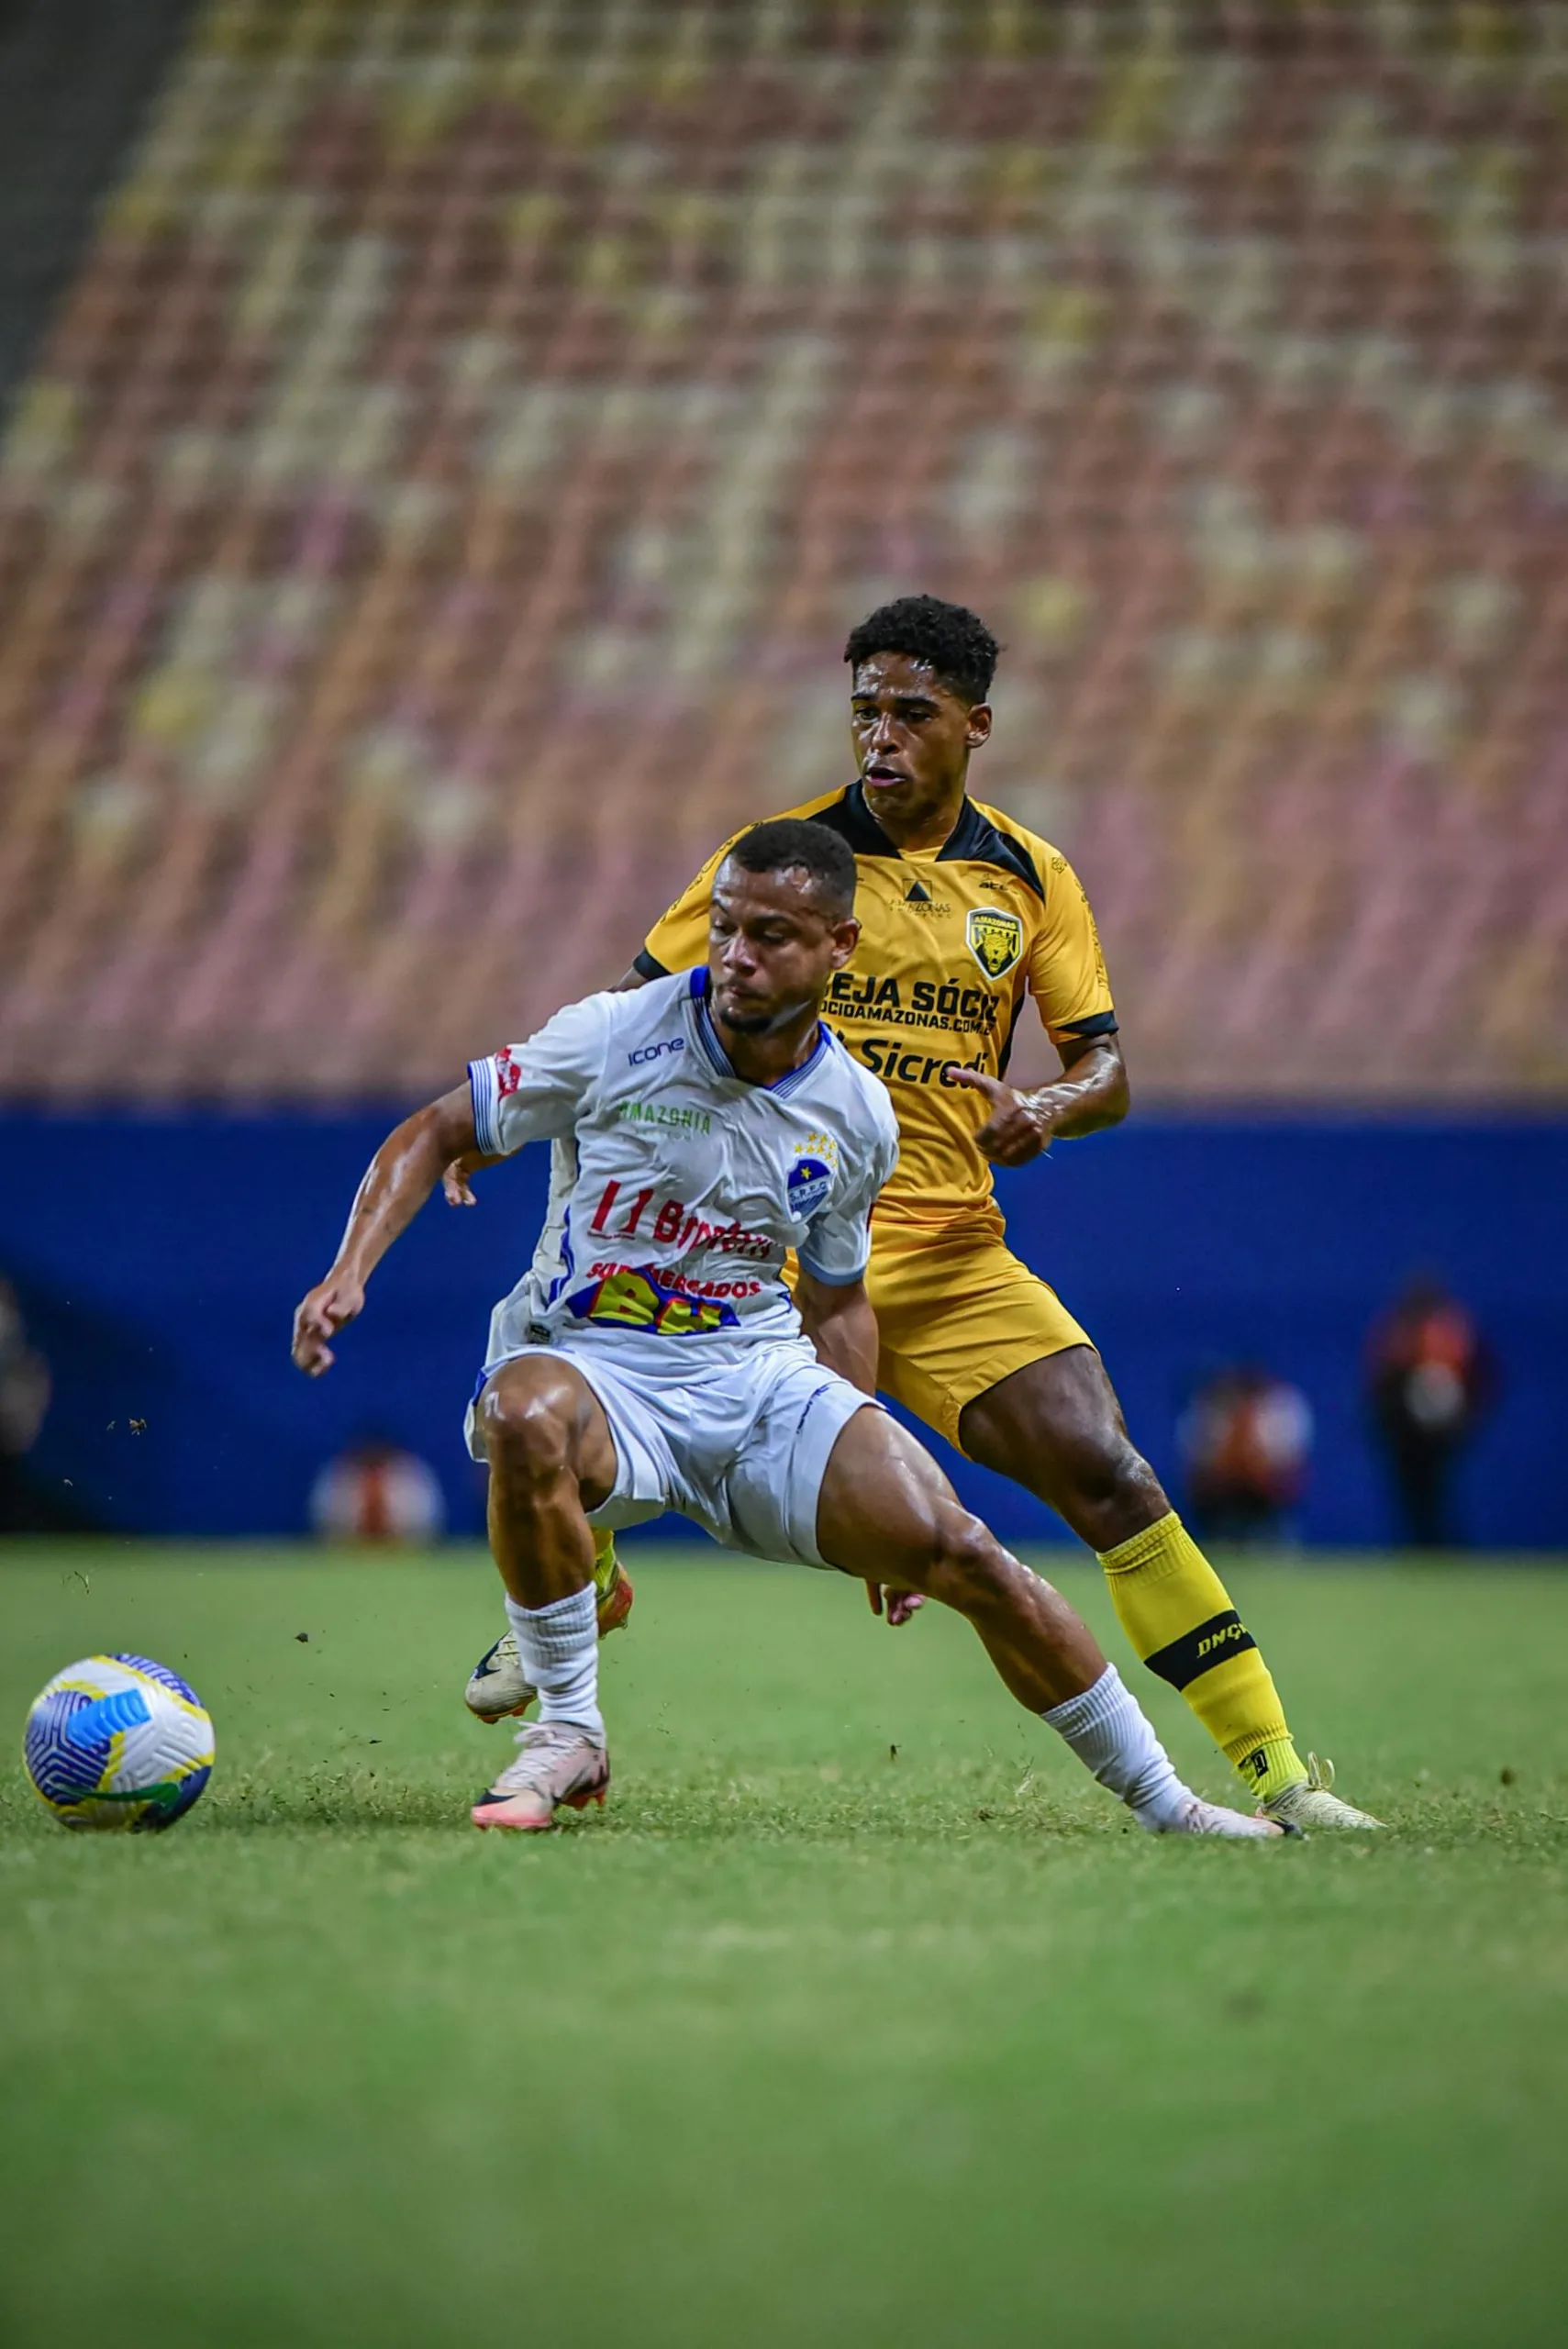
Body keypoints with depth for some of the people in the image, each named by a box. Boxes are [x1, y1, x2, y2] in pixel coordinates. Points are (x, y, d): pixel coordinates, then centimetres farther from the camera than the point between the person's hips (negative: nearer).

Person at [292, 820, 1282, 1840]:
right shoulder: (614, 1039, -8)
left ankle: (1162, 1802, 7)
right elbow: (435, 1132, 0)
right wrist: (350, 1273, -16)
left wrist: (866, 1493, 14)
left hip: (768, 1381, 3)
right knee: (524, 1414, -40)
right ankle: (569, 1734, -20)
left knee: (963, 1555, -13)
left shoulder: (858, 1117, 4)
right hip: (599, 1372, -3)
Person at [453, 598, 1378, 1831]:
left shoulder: (1032, 876, 6)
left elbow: (1106, 1065, 7)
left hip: (956, 1254, 2)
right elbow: (634, 1006, 3)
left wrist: (1045, 1109, -17)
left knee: (1110, 1476, -11)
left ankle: (1277, 1771, -6)